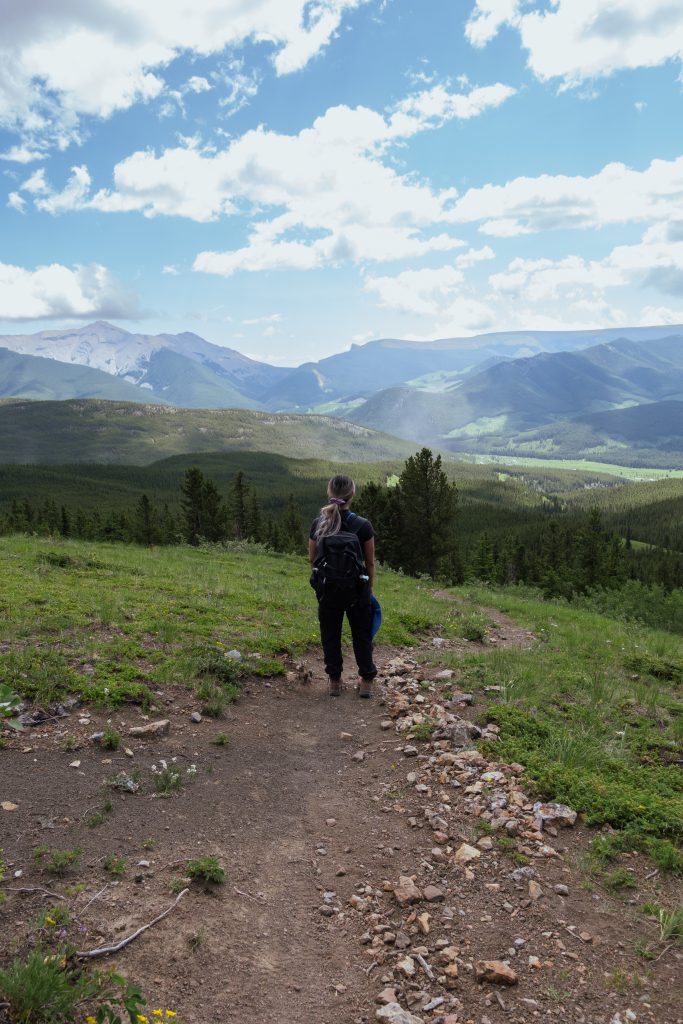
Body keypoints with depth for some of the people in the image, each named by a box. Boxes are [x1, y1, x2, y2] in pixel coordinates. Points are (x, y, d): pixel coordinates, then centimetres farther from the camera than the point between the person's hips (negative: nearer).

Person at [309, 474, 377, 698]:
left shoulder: (318, 524, -7)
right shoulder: (363, 525, -13)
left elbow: (312, 559, 1)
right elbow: (370, 562, -6)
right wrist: (370, 587, 7)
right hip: (357, 589, -1)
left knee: (330, 636, 14)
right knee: (362, 635, 13)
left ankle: (334, 682, 21)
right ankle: (366, 682, 20)